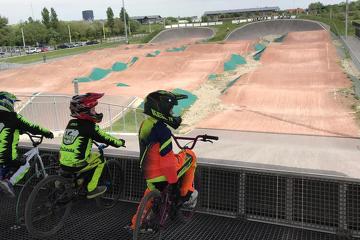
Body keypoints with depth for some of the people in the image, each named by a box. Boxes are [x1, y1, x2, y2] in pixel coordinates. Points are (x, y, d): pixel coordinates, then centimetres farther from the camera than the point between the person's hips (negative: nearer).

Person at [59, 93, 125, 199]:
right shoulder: (89, 126, -12)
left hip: (63, 164, 7)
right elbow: (105, 138, -5)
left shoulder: (71, 123, 8)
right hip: (75, 166, -7)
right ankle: (92, 190, 14)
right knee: (100, 159, 14)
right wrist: (120, 142, 11)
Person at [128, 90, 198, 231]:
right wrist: (173, 182, -14)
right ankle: (186, 195, 14)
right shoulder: (162, 129, -21)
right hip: (163, 173, -8)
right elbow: (167, 158, -23)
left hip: (149, 174, 8)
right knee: (190, 155, 11)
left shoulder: (144, 125, 6)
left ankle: (135, 223, 37)